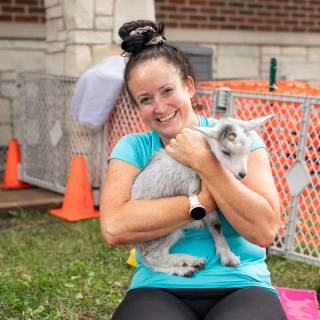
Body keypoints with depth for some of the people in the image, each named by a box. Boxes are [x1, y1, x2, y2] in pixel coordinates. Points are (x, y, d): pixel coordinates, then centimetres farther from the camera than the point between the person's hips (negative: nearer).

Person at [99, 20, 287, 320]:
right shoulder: (133, 148, 5)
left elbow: (264, 231, -9)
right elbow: (113, 228, -14)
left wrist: (204, 162, -12)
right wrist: (203, 201, -11)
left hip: (241, 285, 1)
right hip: (159, 288, -1)